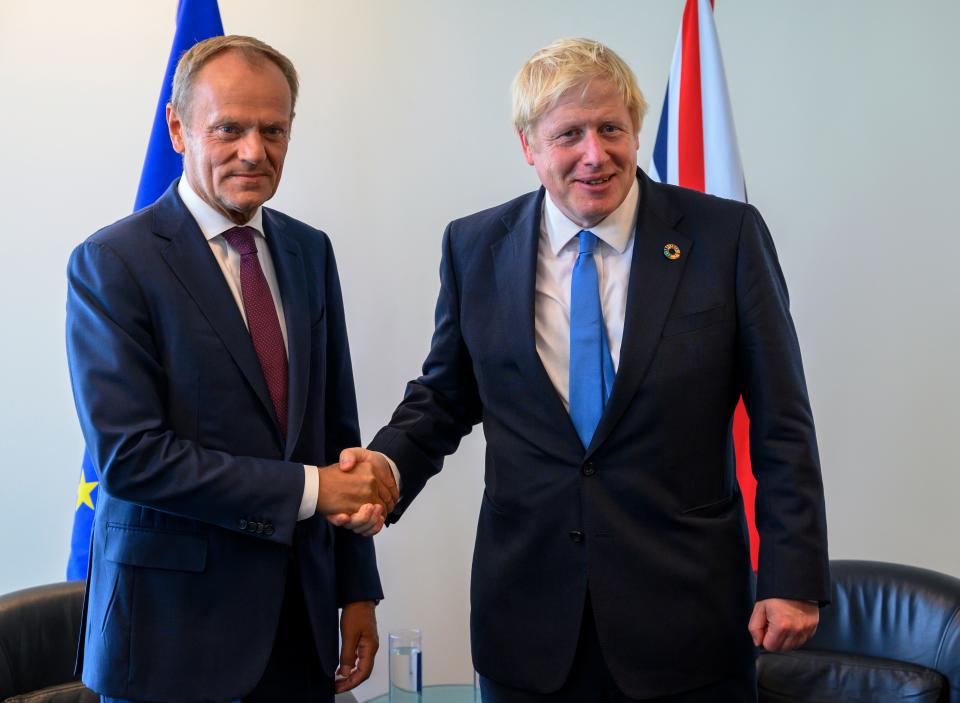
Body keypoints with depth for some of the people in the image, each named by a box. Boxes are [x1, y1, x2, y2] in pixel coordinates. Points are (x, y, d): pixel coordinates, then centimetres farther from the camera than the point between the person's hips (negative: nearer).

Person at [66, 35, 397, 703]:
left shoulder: (310, 252, 8)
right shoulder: (111, 264, -11)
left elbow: (337, 428, 10)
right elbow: (128, 455, -18)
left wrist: (358, 589, 8)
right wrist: (305, 488, -16)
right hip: (175, 625, -5)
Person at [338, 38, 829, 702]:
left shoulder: (727, 236, -5)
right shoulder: (474, 247, 2)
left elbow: (780, 423, -3)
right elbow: (445, 395, 12)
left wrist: (793, 579, -6)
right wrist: (388, 462, -8)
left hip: (687, 615, -1)